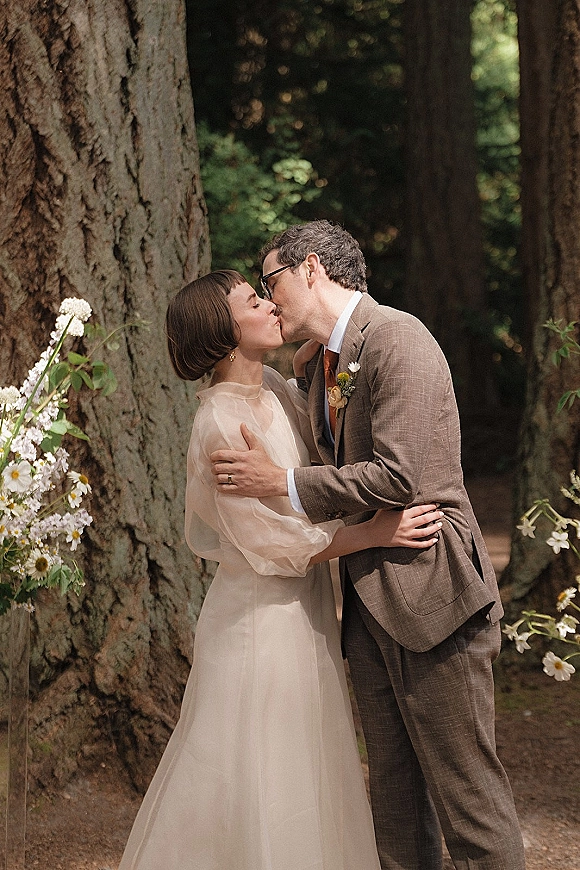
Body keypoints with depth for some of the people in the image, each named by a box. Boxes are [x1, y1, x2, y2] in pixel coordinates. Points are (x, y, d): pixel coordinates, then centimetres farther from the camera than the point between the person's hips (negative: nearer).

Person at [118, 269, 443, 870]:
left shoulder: (272, 387, 4)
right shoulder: (221, 424, -22)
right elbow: (272, 542, -21)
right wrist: (375, 533, -23)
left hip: (302, 604, 9)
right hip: (264, 612, -9)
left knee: (304, 767, 19)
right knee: (253, 777, 2)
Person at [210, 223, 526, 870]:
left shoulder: (397, 339, -13)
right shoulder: (317, 365, 15)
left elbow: (399, 476, -21)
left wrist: (280, 484, -14)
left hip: (427, 591, -9)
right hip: (367, 596, 9)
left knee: (466, 791, -4)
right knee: (393, 793, 13)